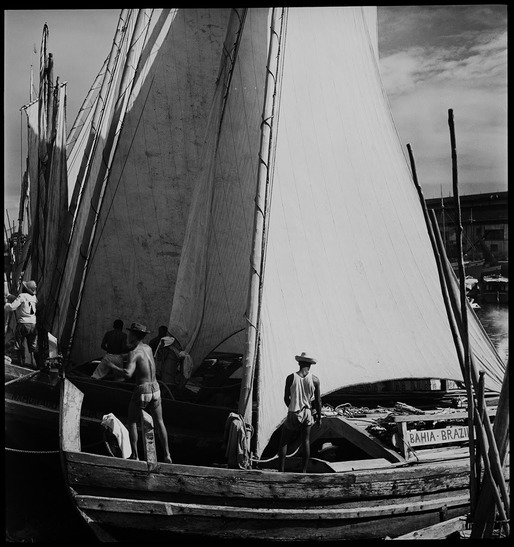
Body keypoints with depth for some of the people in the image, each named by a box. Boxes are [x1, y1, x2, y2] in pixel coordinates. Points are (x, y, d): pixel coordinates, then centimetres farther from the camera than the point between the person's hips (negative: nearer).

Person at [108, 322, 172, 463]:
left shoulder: (134, 353, -15)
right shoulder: (148, 347, 8)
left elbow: (128, 374, -29)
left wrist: (113, 366, -16)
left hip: (141, 392, -6)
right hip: (155, 389, 6)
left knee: (132, 422, 14)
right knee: (159, 422, 17)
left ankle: (135, 455, 11)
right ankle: (167, 455, 14)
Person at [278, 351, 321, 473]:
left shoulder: (291, 378, -8)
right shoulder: (314, 380, -4)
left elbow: (286, 398, -1)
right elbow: (318, 401, 0)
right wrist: (319, 416, 12)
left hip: (293, 414, -1)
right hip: (307, 413, 2)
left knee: (284, 442, 8)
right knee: (306, 442, 12)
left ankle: (281, 470, 5)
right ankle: (304, 471, 14)